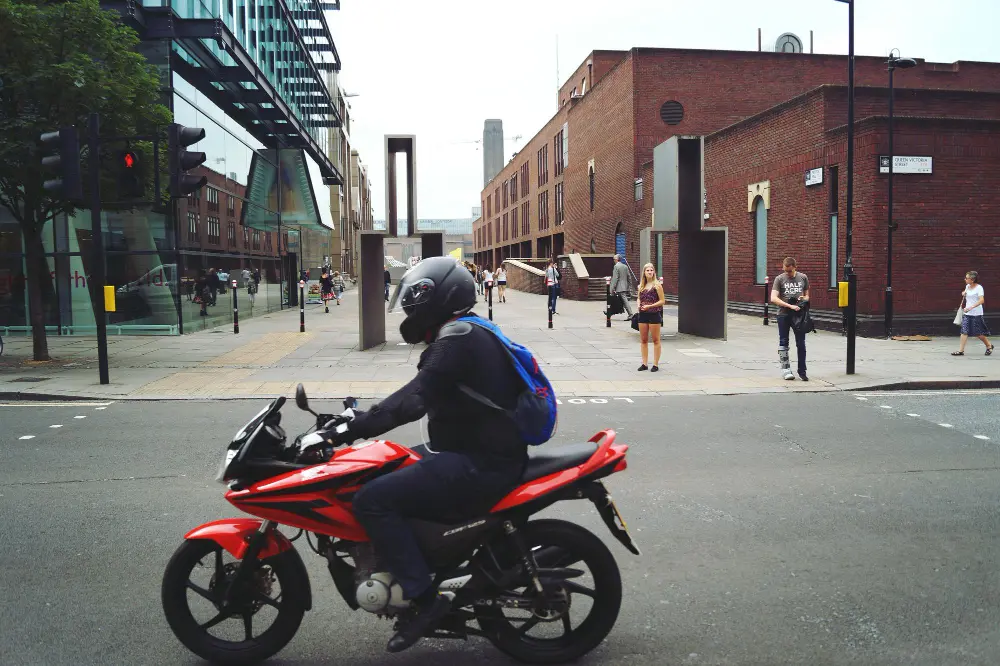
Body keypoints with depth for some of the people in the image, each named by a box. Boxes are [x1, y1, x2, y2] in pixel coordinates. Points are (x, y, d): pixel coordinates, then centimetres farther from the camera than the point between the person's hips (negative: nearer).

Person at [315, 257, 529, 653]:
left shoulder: (458, 337, -16)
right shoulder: (468, 334, 15)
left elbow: (414, 400, -27)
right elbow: (421, 396, 18)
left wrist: (351, 429, -25)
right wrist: (359, 420, 16)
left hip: (479, 464, -11)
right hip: (483, 452, 11)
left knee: (372, 500, -15)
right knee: (388, 475, 22)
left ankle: (424, 598, -9)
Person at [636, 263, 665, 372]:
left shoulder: (657, 285, -6)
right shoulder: (641, 286, 10)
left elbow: (662, 301, -8)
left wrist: (650, 306, -17)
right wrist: (638, 304, -3)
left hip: (654, 314, -6)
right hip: (643, 315, 6)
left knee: (656, 340, 1)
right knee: (643, 340, 8)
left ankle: (656, 364, 7)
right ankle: (644, 364, 16)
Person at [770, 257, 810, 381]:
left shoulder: (803, 278, 7)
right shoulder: (779, 279, -2)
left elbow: (807, 295, 17)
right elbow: (773, 298, -11)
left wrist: (803, 299, -8)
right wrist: (790, 306, -20)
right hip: (783, 315, -1)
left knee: (801, 344, 2)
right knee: (783, 343, 4)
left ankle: (802, 371, 10)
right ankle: (786, 370, 13)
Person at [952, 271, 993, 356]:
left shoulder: (979, 287, -12)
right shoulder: (967, 286, 9)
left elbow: (982, 300, -24)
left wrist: (971, 307, -35)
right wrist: (964, 294, 9)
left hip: (977, 314, -6)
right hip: (967, 313, 6)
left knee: (978, 333, 5)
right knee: (964, 332, -4)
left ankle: (989, 346, 29)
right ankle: (961, 350, -7)